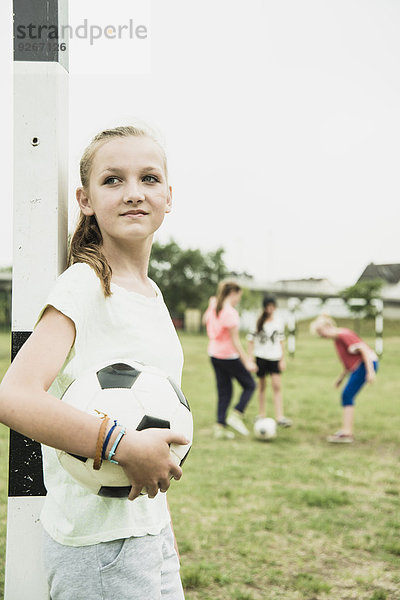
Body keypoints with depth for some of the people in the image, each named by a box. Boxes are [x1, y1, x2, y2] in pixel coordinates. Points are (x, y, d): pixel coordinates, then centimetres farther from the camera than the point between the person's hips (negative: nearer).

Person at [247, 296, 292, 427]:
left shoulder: (278, 322, 5)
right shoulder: (258, 322, -3)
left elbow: (281, 341, 12)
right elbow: (251, 340, -1)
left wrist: (282, 359, 8)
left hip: (275, 357, 1)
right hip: (261, 356, -1)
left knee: (277, 386, -8)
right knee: (262, 386, 8)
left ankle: (279, 417, -11)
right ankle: (262, 414, 20)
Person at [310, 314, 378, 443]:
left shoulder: (344, 335, -15)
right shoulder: (337, 339, 15)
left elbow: (364, 349, -19)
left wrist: (370, 371, -24)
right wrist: (341, 377, 25)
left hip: (367, 363, -10)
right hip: (357, 367, 10)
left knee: (347, 396, -12)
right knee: (346, 396, 10)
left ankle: (346, 433, -12)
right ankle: (347, 429, 17)